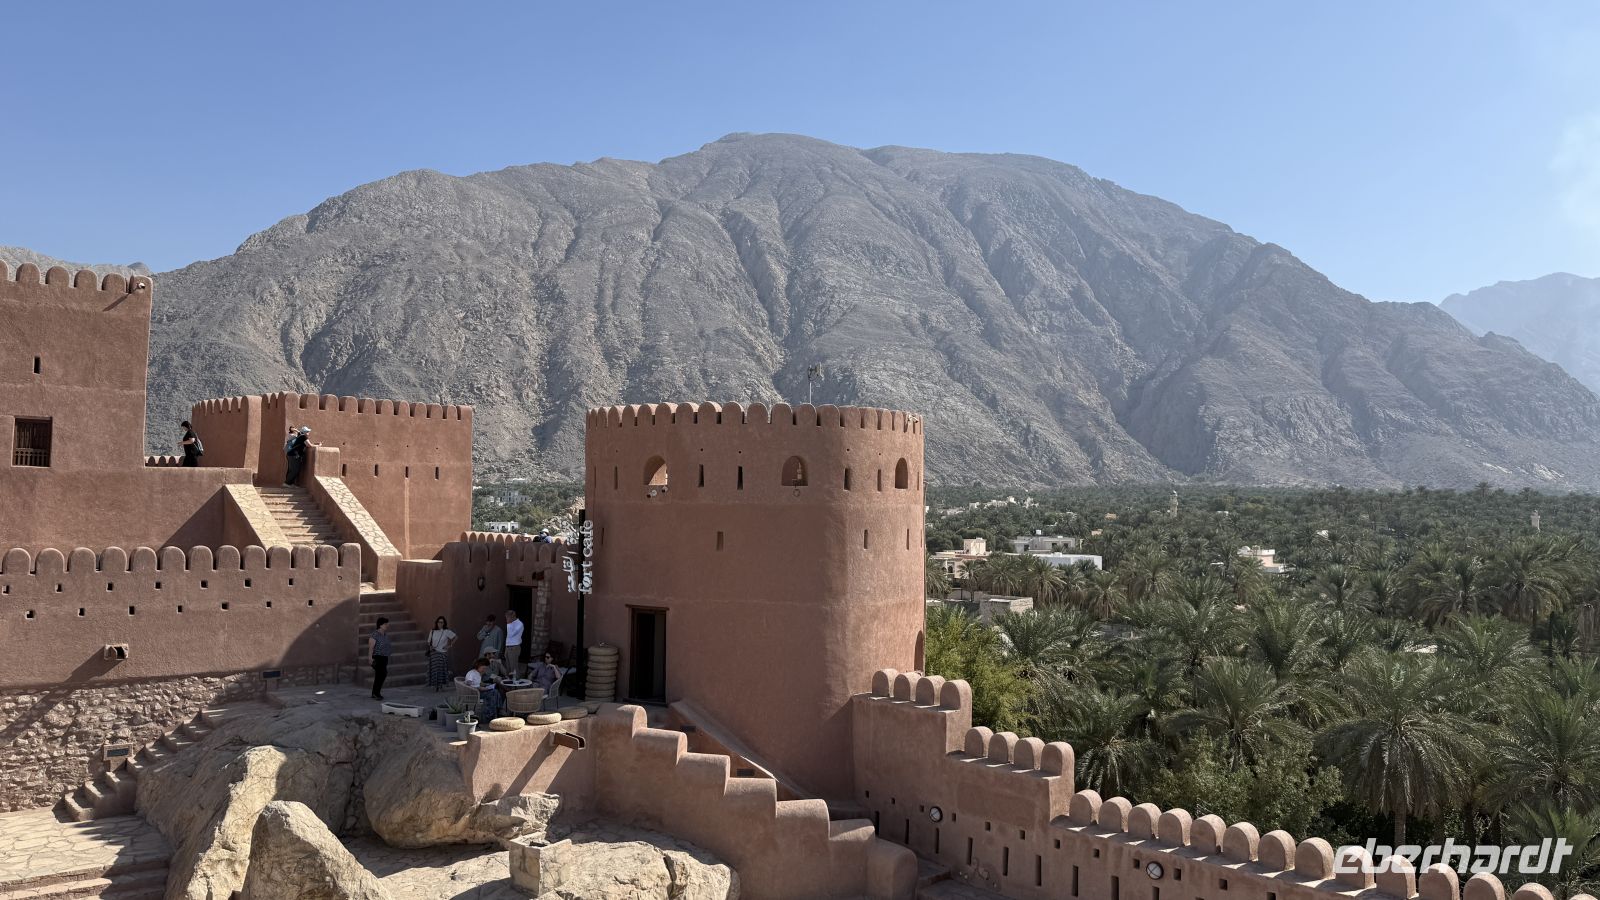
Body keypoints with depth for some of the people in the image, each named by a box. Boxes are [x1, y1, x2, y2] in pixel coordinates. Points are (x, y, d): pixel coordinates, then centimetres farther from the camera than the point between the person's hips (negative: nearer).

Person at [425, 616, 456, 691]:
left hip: (443, 653, -2)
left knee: (442, 669, -4)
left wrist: (450, 645, -3)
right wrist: (430, 647, -6)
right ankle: (435, 686, 2)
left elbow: (455, 637, 3)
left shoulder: (446, 632, -2)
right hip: (434, 653, 2)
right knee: (434, 669, -4)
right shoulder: (432, 632, 6)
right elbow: (429, 642, 14)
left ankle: (441, 686, 3)